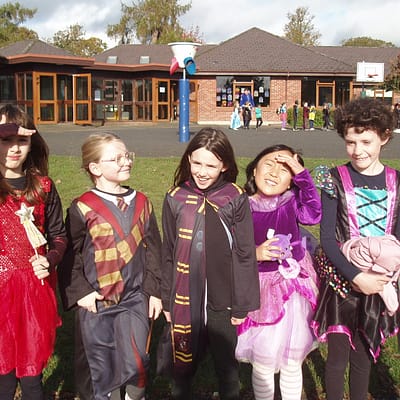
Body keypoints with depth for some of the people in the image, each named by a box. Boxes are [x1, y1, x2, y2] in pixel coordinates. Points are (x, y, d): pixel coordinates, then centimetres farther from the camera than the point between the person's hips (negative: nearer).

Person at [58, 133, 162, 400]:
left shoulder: (141, 203, 4)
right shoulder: (82, 208, -7)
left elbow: (153, 249, 7)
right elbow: (69, 254, -1)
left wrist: (154, 291, 5)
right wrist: (80, 292, -8)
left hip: (135, 298, 2)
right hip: (96, 303, -2)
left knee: (136, 363, -1)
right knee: (103, 368, 10)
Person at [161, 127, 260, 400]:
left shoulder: (236, 199, -10)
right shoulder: (176, 199, -3)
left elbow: (245, 254, -5)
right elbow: (168, 254, 4)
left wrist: (242, 304, -3)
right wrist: (167, 300, 7)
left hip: (222, 300, -1)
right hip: (184, 300, 2)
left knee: (227, 365, 16)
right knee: (184, 361, 17)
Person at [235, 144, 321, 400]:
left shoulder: (291, 201, -7)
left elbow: (313, 215, -28)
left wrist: (302, 174, -29)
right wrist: (255, 254, -24)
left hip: (295, 290, 2)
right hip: (262, 291, -1)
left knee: (293, 362, 18)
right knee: (263, 364, 13)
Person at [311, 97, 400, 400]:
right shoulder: (335, 180, -8)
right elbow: (327, 238, -11)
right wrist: (356, 277, -20)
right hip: (342, 282, -2)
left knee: (363, 355, 17)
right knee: (339, 354, 9)